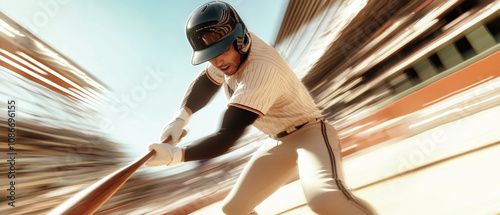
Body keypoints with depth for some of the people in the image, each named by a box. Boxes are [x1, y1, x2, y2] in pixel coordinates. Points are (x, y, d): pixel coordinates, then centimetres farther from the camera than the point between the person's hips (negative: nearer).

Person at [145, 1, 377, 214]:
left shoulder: (263, 70, -31)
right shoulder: (230, 51, -6)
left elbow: (226, 136, -30)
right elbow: (204, 82, 7)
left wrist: (176, 155, -33)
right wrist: (182, 115, -8)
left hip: (310, 133, -7)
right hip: (279, 144, 8)